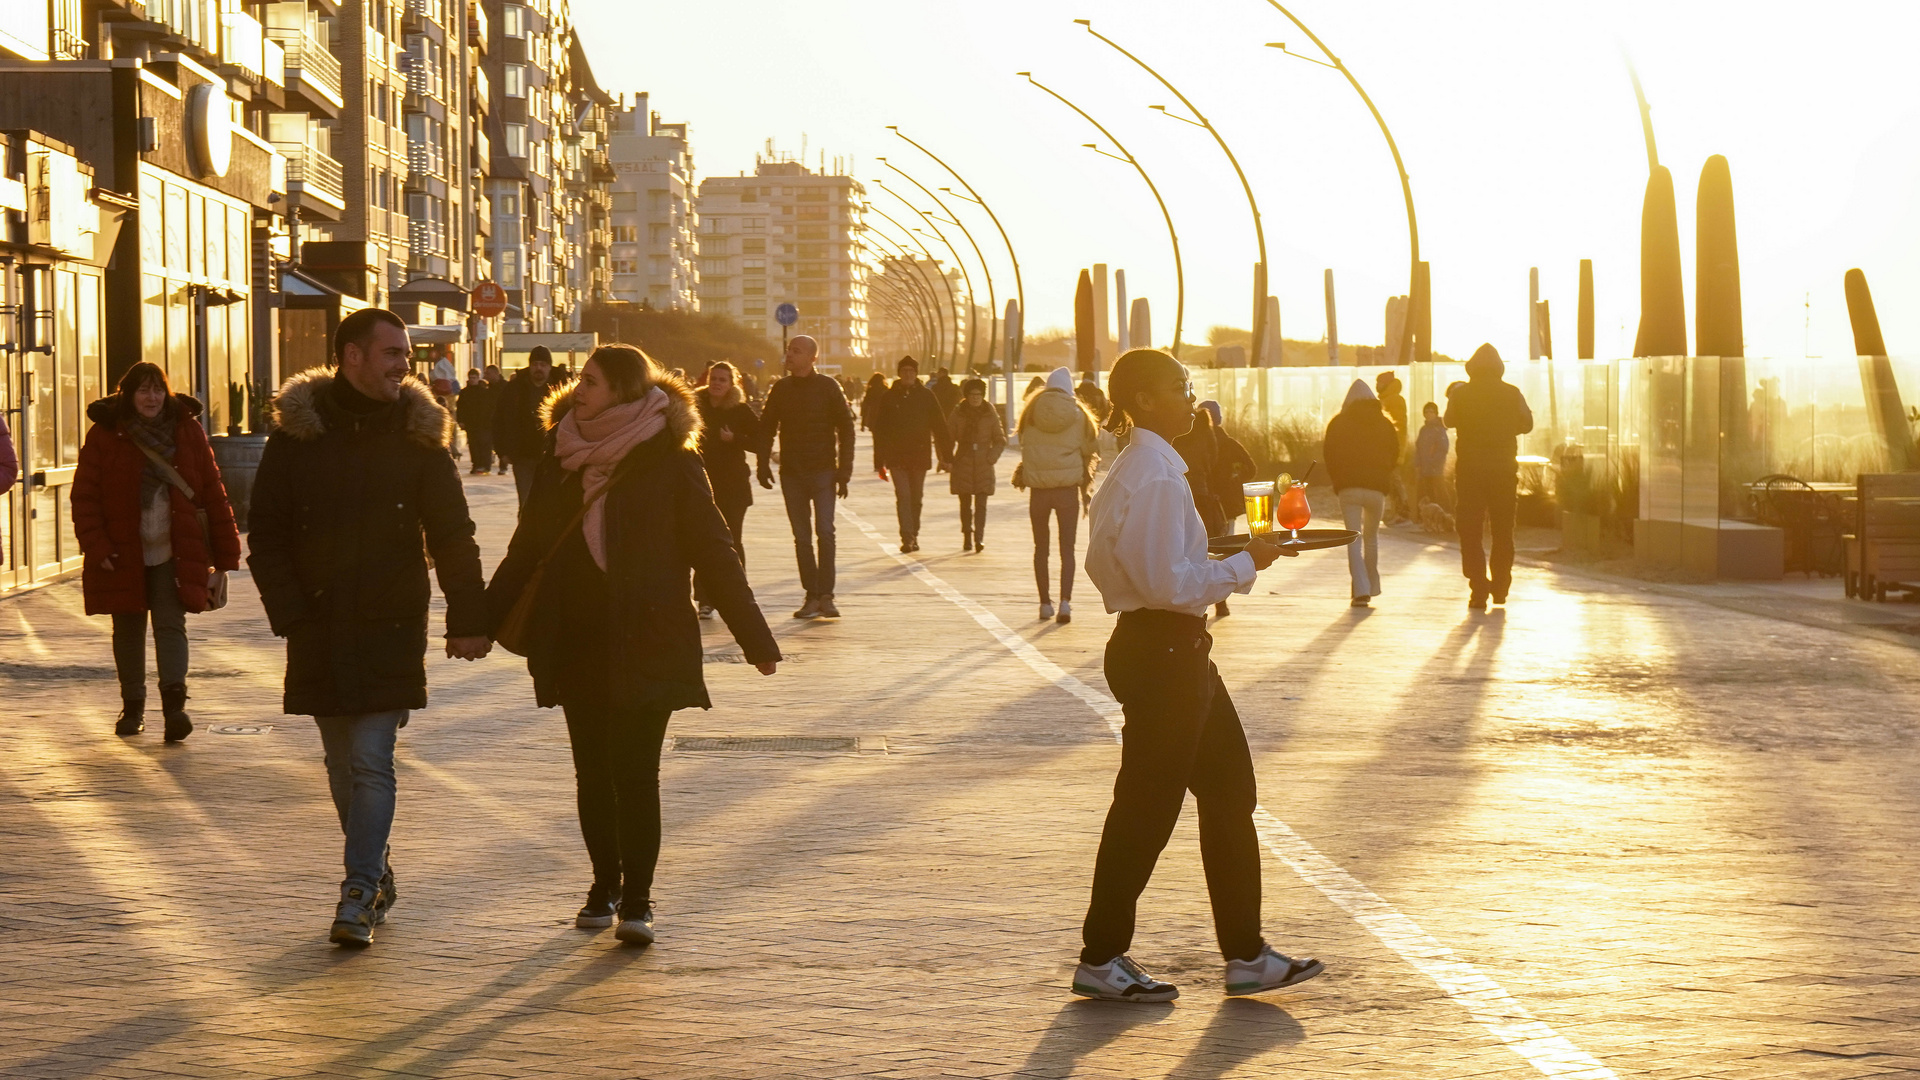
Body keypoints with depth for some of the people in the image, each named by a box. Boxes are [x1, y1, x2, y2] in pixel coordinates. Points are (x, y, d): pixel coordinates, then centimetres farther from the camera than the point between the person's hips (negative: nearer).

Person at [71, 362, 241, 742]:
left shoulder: (187, 431, 1)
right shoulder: (105, 435, -2)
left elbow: (213, 495, 3)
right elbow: (84, 496, -1)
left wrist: (224, 559, 0)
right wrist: (97, 548, -13)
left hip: (174, 555, -1)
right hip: (123, 555, 1)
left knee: (171, 624, -13)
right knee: (128, 630, 11)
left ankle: (175, 704, -22)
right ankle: (133, 707, 24)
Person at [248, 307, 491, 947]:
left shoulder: (417, 433, 2)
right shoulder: (296, 432, 0)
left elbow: (452, 535, 5)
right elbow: (265, 534, 2)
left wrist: (468, 619, -1)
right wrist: (290, 613, -8)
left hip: (392, 629, -2)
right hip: (320, 630, 2)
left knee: (371, 763, -10)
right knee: (342, 765, 11)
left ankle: (359, 896, -9)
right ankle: (377, 878, 26)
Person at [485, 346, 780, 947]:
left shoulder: (669, 464, -5)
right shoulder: (558, 462, 7)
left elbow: (713, 554, -2)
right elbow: (526, 552, 15)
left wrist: (755, 640, -2)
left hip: (644, 647, -4)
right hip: (575, 645, 4)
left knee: (635, 772, -7)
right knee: (592, 772, 9)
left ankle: (637, 899, 1)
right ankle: (605, 886, 22)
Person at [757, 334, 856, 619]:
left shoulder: (827, 386, -2)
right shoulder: (780, 389, 7)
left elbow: (845, 428, -1)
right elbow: (766, 429, 13)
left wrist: (844, 471, -7)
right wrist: (763, 465, 2)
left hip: (823, 471, -3)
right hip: (791, 474, 3)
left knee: (825, 532, -11)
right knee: (801, 537, 3)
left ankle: (826, 595, -8)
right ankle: (812, 596, 7)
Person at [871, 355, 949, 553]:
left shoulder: (926, 396, 3)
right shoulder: (889, 397, 2)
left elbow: (939, 426, 5)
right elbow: (879, 430, 4)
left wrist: (945, 457, 0)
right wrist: (879, 462, 0)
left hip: (920, 456, 1)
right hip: (896, 457, -1)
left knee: (916, 498, 8)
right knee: (903, 496, -12)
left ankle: (913, 536, 20)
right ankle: (907, 538, -16)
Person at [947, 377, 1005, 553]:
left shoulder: (991, 414, 4)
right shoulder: (958, 414, 3)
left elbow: (1000, 440, 9)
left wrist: (992, 456, -6)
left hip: (983, 466, -1)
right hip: (963, 464, 1)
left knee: (981, 504, -9)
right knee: (965, 504, 6)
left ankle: (979, 538, -13)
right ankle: (967, 538, 15)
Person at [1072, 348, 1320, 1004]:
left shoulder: (1132, 471, 13)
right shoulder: (1155, 477, -20)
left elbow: (1102, 565, 19)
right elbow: (1170, 583, -25)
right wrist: (1244, 563, -13)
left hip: (1174, 653, 11)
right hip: (1162, 655, -11)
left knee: (1230, 794, 13)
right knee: (1146, 808, -1)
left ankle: (1246, 955, 18)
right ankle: (1100, 959, 11)